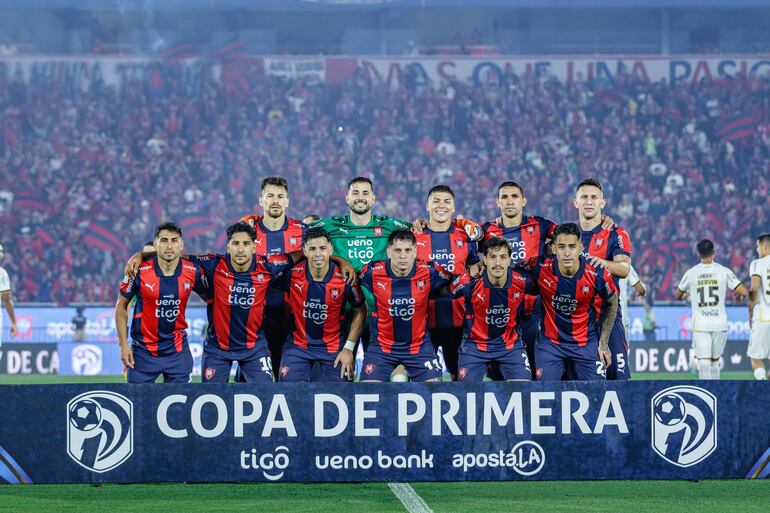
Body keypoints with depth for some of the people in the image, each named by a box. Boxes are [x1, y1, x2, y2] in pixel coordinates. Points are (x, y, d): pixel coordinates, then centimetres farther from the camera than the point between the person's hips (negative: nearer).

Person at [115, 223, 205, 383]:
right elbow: (121, 306, -1)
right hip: (143, 350, -2)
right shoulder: (139, 271, -12)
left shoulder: (192, 271, -7)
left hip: (177, 350, 2)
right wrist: (123, 344, -5)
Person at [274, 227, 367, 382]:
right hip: (298, 344, 0)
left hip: (333, 345, 0)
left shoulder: (344, 278, -15)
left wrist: (349, 348, -3)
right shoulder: (292, 274, -15)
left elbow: (360, 311, -1)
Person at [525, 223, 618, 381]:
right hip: (549, 342, 0)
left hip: (587, 343, 0)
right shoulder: (540, 269, -18)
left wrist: (604, 342, 4)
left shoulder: (597, 274, -17)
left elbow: (612, 303, 2)